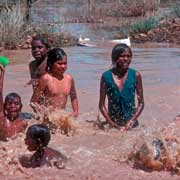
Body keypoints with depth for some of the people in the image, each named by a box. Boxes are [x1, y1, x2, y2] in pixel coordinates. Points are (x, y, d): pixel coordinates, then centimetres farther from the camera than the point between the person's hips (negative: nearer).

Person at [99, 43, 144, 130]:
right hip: (113, 124, 0)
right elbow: (102, 105, -2)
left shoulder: (135, 75, -2)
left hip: (131, 125, 1)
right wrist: (114, 125, -9)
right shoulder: (106, 76, -5)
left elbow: (141, 103, 3)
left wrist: (131, 121, -9)